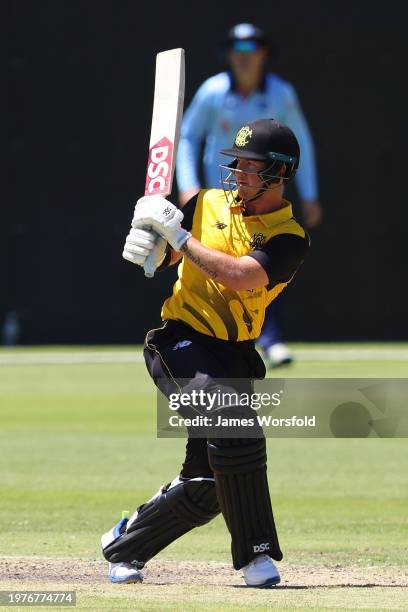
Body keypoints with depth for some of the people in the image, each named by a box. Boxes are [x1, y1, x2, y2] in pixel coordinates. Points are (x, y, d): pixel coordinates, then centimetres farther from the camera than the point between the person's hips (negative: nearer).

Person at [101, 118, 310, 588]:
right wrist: (148, 240, -14)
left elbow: (239, 275, -19)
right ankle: (255, 552, -20)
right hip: (182, 340, -2)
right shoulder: (208, 204, 7)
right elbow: (160, 259, 8)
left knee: (207, 486, 2)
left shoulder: (290, 239, -2)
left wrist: (179, 235, -18)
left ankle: (124, 544, 26)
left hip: (234, 356, 2)